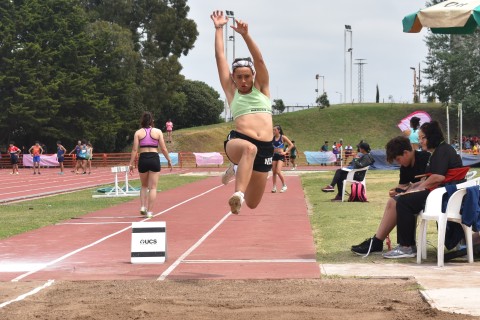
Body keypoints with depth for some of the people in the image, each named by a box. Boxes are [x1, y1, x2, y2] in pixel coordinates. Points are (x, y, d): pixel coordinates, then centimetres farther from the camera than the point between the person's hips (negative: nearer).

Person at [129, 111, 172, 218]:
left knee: (144, 186, 21)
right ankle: (149, 211, 1)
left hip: (143, 159, 1)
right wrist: (169, 160, 10)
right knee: (153, 187, 4)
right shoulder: (158, 132, 2)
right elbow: (163, 149, 0)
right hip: (154, 159, -1)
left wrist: (131, 164, 0)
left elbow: (135, 150, -3)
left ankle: (143, 207, 7)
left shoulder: (138, 132, 2)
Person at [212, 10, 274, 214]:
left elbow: (259, 60, 3)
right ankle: (238, 194, -42)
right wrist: (218, 29, 15)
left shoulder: (261, 88, 18)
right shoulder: (231, 91, 16)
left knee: (252, 203, 11)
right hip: (238, 141, -3)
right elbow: (220, 58, 14)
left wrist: (245, 35, -8)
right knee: (249, 148, -42)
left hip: (265, 148, 3)